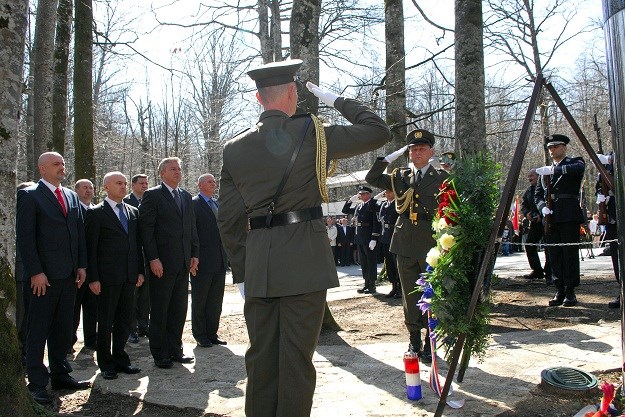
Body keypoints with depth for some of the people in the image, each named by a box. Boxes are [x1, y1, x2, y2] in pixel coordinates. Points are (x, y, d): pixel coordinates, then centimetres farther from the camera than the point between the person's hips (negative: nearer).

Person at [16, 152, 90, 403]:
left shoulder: (71, 196, 14)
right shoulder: (29, 196, -5)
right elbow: (25, 237, -10)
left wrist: (81, 265, 8)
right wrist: (36, 272, -15)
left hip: (69, 274, 6)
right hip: (44, 276, -6)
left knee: (63, 329, 14)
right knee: (38, 331, 3)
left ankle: (60, 375, 25)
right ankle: (37, 384, 12)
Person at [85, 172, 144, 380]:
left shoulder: (133, 212, 12)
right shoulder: (96, 213, -4)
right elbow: (91, 248, -7)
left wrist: (140, 271, 9)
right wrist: (93, 278, -11)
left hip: (129, 276, 5)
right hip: (107, 277, -5)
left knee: (125, 320, 11)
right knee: (106, 322, 6)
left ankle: (120, 358, 25)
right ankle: (106, 364, 18)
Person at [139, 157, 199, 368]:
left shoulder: (186, 196, 15)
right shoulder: (152, 195, -4)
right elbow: (146, 228, -10)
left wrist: (194, 254, 9)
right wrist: (153, 258, -16)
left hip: (183, 263, 6)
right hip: (162, 263, -6)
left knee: (179, 309, 12)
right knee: (159, 311, 4)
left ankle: (175, 350, 23)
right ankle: (160, 354, 14)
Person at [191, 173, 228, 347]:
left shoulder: (217, 204, 16)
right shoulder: (193, 204, -6)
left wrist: (226, 257, 12)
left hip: (220, 261, 7)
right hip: (203, 261, -7)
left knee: (215, 301, 12)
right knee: (199, 300, 6)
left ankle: (212, 333, 22)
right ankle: (200, 335, 16)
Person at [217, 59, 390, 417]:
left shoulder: (234, 149, 7)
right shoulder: (311, 133, -5)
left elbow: (229, 220, 7)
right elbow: (379, 132, 3)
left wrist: (242, 271, 15)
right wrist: (338, 100, 12)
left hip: (257, 265, 4)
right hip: (304, 262, -4)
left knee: (261, 356, 14)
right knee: (297, 357, 4)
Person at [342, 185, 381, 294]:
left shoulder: (373, 205, -10)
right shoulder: (358, 206, 14)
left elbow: (377, 223, -16)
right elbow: (345, 210, 24)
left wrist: (374, 239, -21)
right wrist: (350, 200, 9)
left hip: (369, 238, -8)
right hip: (359, 238, 8)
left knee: (371, 261, 0)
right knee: (363, 262, 13)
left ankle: (372, 286, 7)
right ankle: (367, 284, 22)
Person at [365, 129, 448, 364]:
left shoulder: (441, 178, 4)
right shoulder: (400, 177, 11)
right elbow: (371, 179, 4)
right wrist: (391, 157, -2)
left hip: (431, 244, -2)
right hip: (405, 244, 3)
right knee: (410, 295, 9)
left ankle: (430, 343, 14)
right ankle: (414, 341, 21)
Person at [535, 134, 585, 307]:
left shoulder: (574, 162, 5)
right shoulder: (546, 171, 19)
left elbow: (579, 168, -21)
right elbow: (538, 194, 18)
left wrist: (554, 170, -26)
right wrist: (543, 208, -1)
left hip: (569, 216, -5)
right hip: (551, 218, 5)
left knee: (570, 254, -4)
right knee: (554, 256, 5)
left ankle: (570, 292, 3)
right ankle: (559, 291, 11)